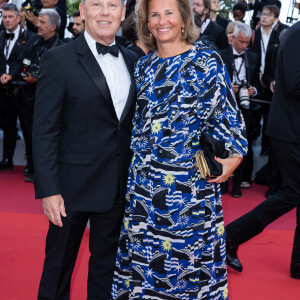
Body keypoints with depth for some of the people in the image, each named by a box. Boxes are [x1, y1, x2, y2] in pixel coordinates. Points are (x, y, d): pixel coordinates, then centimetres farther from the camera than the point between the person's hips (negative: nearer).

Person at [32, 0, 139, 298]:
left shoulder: (132, 60, 8)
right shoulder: (58, 59, -8)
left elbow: (133, 122, 11)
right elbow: (44, 131, -11)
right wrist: (48, 190, -16)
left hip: (119, 185, 5)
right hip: (74, 183, -4)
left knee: (107, 261, 18)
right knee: (59, 261, 11)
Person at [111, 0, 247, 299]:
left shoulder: (206, 60, -5)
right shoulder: (144, 65, 11)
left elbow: (224, 112, -7)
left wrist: (234, 155, -18)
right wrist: (136, 157, 13)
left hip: (190, 179, -5)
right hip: (143, 178, 5)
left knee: (186, 250, 5)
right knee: (142, 250, 12)